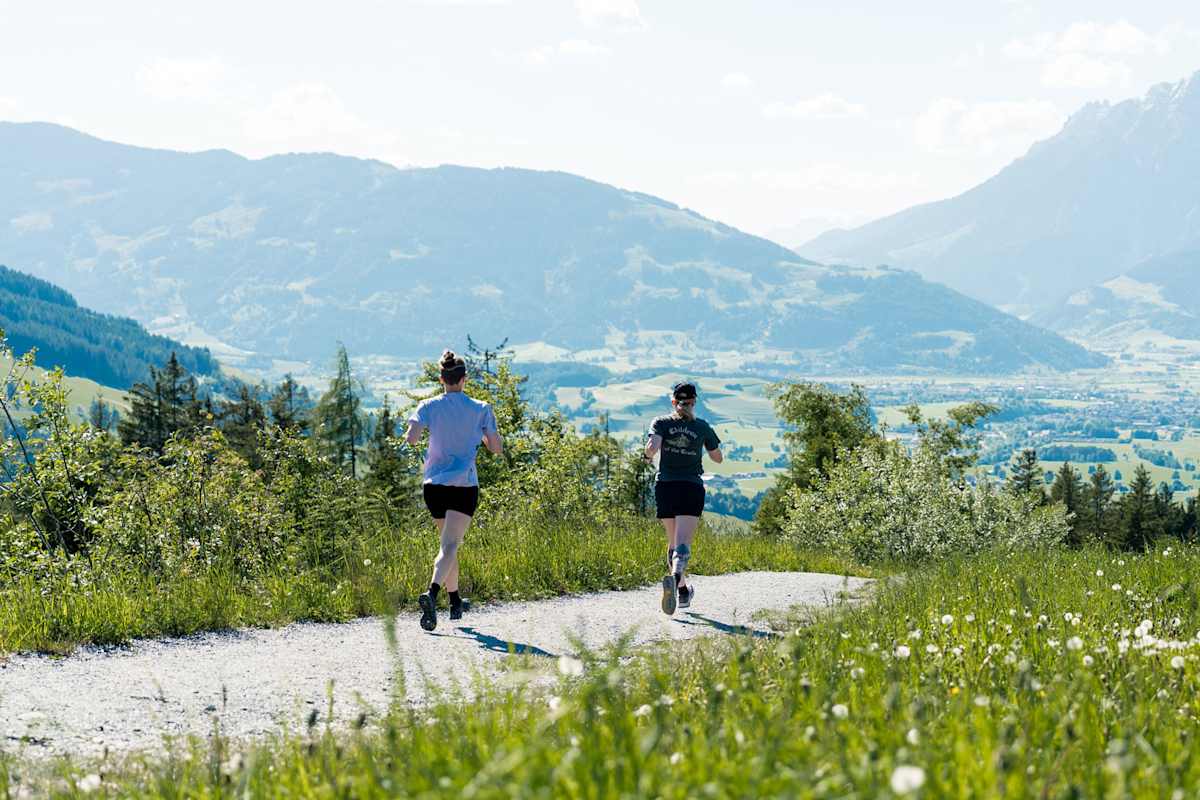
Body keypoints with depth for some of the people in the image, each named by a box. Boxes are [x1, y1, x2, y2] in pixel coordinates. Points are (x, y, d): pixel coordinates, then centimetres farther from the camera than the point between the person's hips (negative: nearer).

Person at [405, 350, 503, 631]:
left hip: (434, 485, 3)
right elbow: (497, 448, 2)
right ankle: (432, 593, -36)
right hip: (464, 486, -3)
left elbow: (411, 438, -13)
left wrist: (412, 432, 10)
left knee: (450, 542, 20)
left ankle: (455, 602, 28)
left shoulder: (429, 407, 0)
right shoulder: (481, 409, -1)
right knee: (450, 545, -11)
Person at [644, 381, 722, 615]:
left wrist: (648, 455, 4)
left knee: (673, 542, 19)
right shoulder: (702, 427, 4)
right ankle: (674, 578, -41)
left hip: (665, 486, 2)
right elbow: (718, 458, 15)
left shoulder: (661, 424, 1)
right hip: (692, 489, -2)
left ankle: (683, 590, 28)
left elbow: (653, 446, -18)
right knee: (683, 544, -13)